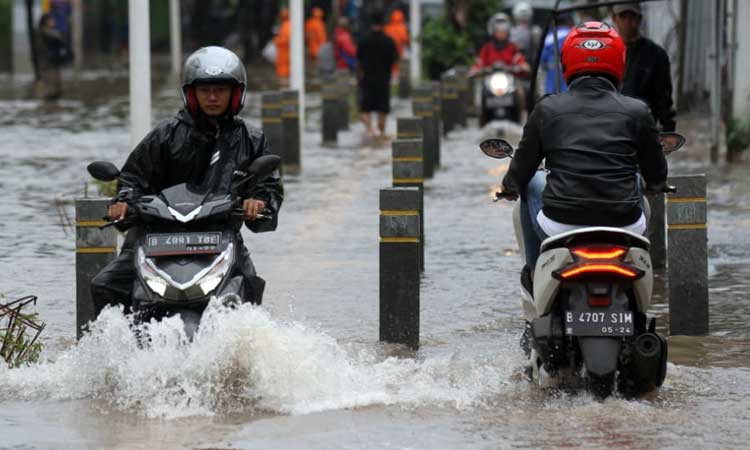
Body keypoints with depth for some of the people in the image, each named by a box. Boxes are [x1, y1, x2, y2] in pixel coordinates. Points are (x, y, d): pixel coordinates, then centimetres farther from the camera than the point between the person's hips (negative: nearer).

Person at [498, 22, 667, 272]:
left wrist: (509, 186, 37)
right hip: (623, 229, 1)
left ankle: (535, 270, 35)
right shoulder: (637, 112, 3)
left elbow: (521, 172, 12)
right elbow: (657, 178, 15)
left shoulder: (546, 110, 2)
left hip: (560, 228, -1)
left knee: (533, 182, 31)